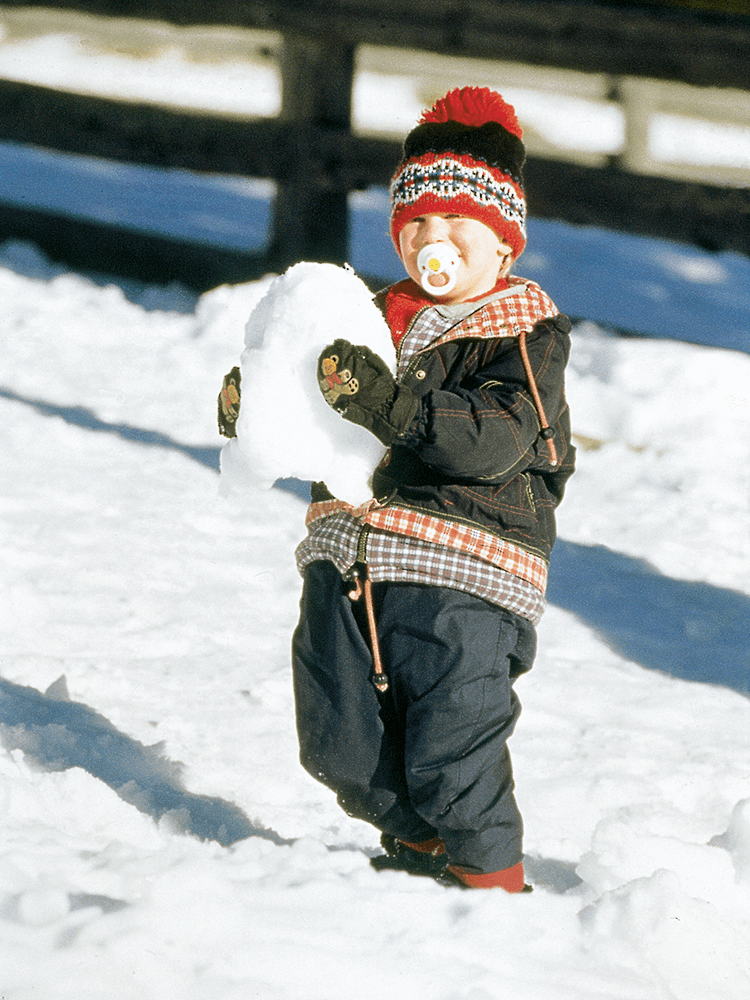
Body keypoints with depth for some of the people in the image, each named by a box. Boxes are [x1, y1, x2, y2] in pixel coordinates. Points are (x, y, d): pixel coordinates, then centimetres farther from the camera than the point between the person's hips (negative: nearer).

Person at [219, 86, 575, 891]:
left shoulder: (527, 335, -5)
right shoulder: (376, 320, 15)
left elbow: (494, 440, -20)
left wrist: (387, 402, -30)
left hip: (459, 580, -7)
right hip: (346, 559, 7)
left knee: (453, 754, -7)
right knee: (340, 743, 10)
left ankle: (492, 881, 12)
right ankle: (417, 843, 32)